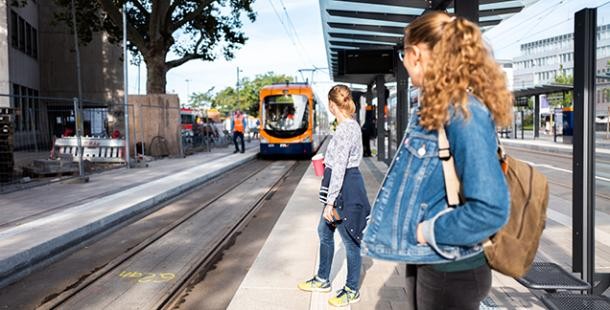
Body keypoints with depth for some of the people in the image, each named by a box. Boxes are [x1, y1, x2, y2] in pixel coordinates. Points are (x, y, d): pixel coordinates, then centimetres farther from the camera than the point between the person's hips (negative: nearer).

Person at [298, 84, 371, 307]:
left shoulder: (345, 130, -22)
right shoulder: (351, 125, 9)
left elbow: (339, 169, -24)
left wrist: (330, 202, -22)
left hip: (345, 190, -11)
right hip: (346, 186, 11)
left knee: (350, 240, 5)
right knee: (324, 231, 21)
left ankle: (352, 290, 23)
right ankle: (323, 280, 36)